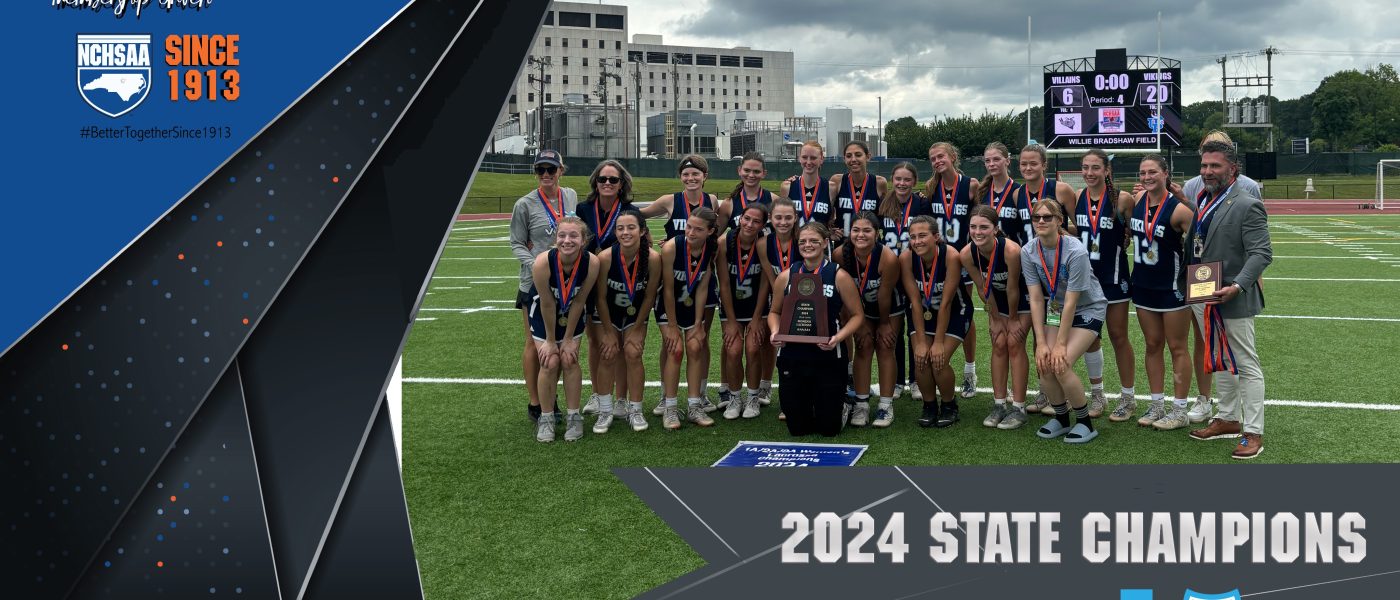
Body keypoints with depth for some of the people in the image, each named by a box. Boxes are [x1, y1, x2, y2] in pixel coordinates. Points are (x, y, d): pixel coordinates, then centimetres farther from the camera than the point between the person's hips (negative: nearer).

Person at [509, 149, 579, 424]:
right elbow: (516, 243, -4)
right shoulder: (525, 204, -6)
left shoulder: (571, 196, 7)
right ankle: (534, 404, 13)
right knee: (535, 343, 2)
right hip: (535, 283, -4)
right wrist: (535, 264, -20)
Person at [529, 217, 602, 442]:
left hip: (572, 315, 1)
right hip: (543, 315, -1)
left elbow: (579, 301, -18)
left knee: (570, 360, -4)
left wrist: (569, 339, -11)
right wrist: (550, 340, -12)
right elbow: (547, 305, -23)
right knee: (550, 363, -7)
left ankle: (574, 417, 11)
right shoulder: (542, 264, -35)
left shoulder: (592, 263, -31)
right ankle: (546, 419, 9)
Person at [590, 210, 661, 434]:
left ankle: (634, 410, 3)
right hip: (607, 313, 0)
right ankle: (605, 411, 2)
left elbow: (649, 296, -12)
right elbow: (601, 298, -16)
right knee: (608, 355, -8)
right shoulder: (605, 257, -29)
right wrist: (609, 332, -12)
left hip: (635, 313, 1)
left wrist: (637, 329, -8)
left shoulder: (652, 258, -27)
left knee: (633, 354, -10)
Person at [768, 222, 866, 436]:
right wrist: (775, 332, -7)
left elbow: (857, 315, -1)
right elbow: (774, 312, 14)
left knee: (829, 428, 5)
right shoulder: (785, 277, 3)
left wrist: (838, 337, -18)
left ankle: (841, 403, 38)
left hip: (828, 357, -2)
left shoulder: (839, 276, -5)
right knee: (797, 428, 8)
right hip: (792, 356, 2)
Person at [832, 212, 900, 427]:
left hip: (890, 309, -2)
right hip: (861, 307, 2)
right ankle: (861, 404, 5)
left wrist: (884, 323, -10)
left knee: (885, 348, -2)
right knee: (863, 347, 0)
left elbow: (885, 296, -23)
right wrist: (858, 323, -9)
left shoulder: (888, 258, -37)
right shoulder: (841, 254, -29)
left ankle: (886, 405, 5)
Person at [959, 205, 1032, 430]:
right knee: (999, 345, 3)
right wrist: (995, 318, -3)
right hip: (997, 298, 4)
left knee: (1015, 343, -8)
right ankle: (999, 405, 10)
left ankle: (1018, 408, -3)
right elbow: (983, 289, -11)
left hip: (1022, 297, -4)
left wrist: (1013, 319, -13)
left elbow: (1013, 289, -25)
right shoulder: (967, 254, -25)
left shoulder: (1011, 250, -39)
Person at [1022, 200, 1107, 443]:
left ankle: (1085, 423, 1)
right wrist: (1041, 342, -14)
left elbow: (1071, 302, -23)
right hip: (1056, 309, 5)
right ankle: (1061, 419, 13)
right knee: (1045, 365, -12)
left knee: (1061, 365, -20)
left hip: (1088, 310, -5)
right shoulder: (1028, 252, -12)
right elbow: (1036, 299, -10)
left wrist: (1061, 344, -20)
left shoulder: (1076, 252, -27)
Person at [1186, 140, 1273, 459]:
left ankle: (1254, 433, 8)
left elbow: (1262, 253, -19)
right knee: (1219, 362, 19)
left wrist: (1236, 286, -29)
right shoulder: (1202, 200, 9)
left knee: (1246, 366, 1)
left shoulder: (1248, 205, -14)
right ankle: (1228, 419, 32)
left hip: (1232, 300, -8)